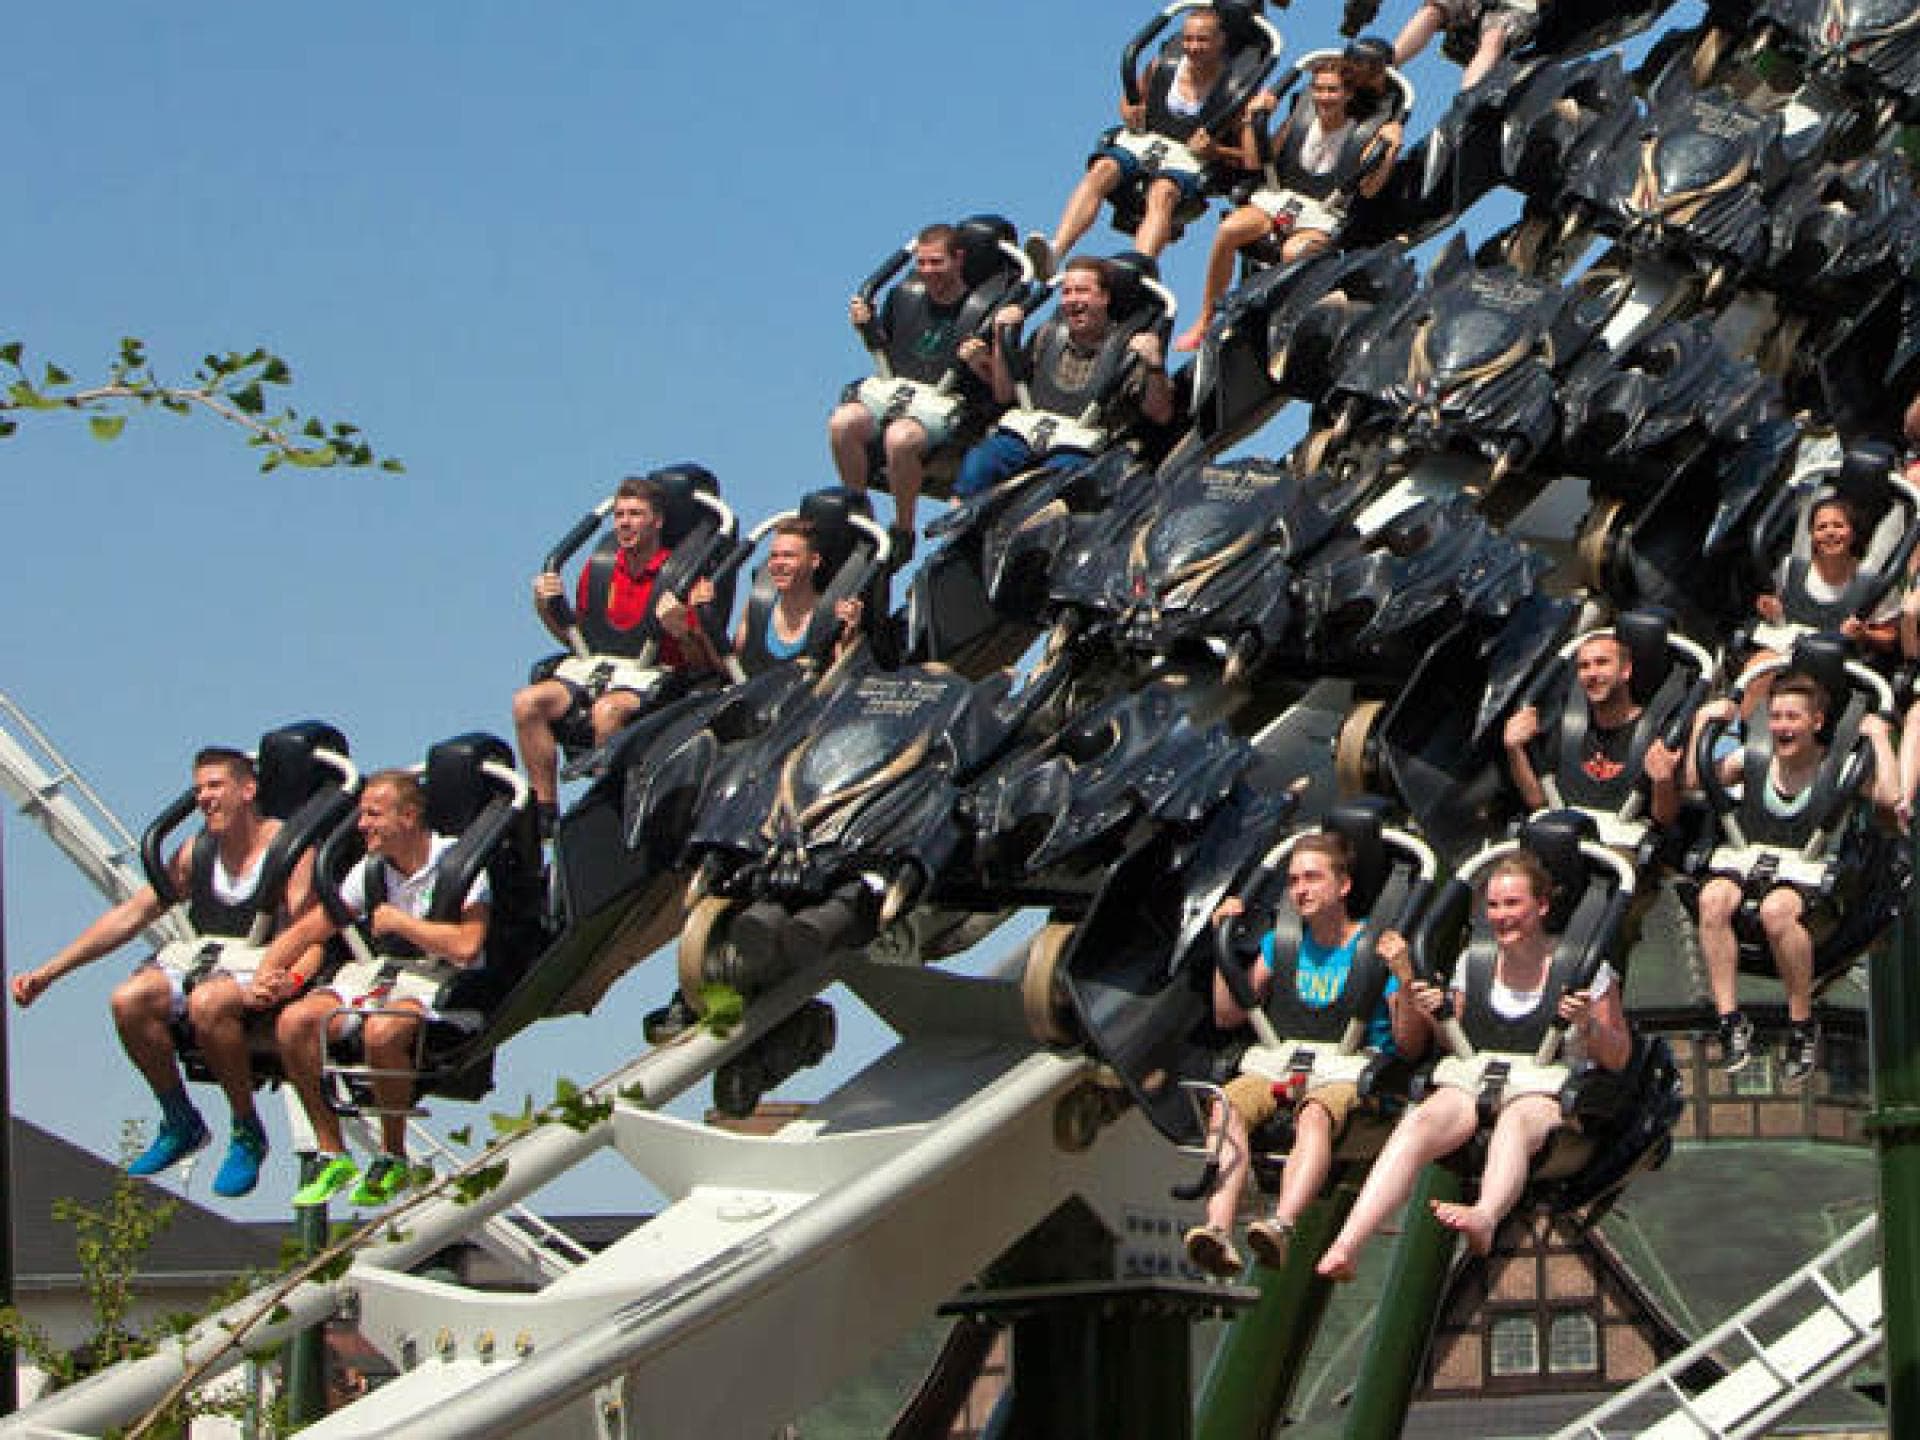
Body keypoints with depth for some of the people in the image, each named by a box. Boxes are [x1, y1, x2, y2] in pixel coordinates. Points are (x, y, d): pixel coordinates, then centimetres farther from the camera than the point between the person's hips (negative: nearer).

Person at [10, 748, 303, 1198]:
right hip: (201, 959, 6)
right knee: (129, 1000, -23)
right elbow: (130, 915, 13)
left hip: (263, 971, -6)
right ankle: (181, 1123, -2)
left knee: (207, 1002, -39)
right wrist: (46, 973, 7)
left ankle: (248, 1134, -19)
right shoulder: (196, 852, 14)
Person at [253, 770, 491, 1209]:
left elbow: (467, 947, -21)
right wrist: (266, 975, -2)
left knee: (381, 1031, -38)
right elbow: (306, 932, 15)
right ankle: (333, 1155, -8)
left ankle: (393, 1157, -16)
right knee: (294, 1021, -19)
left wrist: (397, 921, -11)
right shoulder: (370, 870, 12)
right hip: (378, 972, 6)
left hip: (439, 976, -6)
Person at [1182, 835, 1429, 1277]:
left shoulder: (1376, 946, 3)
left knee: (1315, 1114, -39)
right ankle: (1218, 1229, -46)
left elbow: (1411, 1048, -2)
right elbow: (1227, 1016, 19)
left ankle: (1283, 1224, -61)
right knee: (1229, 1104, -29)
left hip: (1353, 1074, -4)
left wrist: (1403, 977, -16)